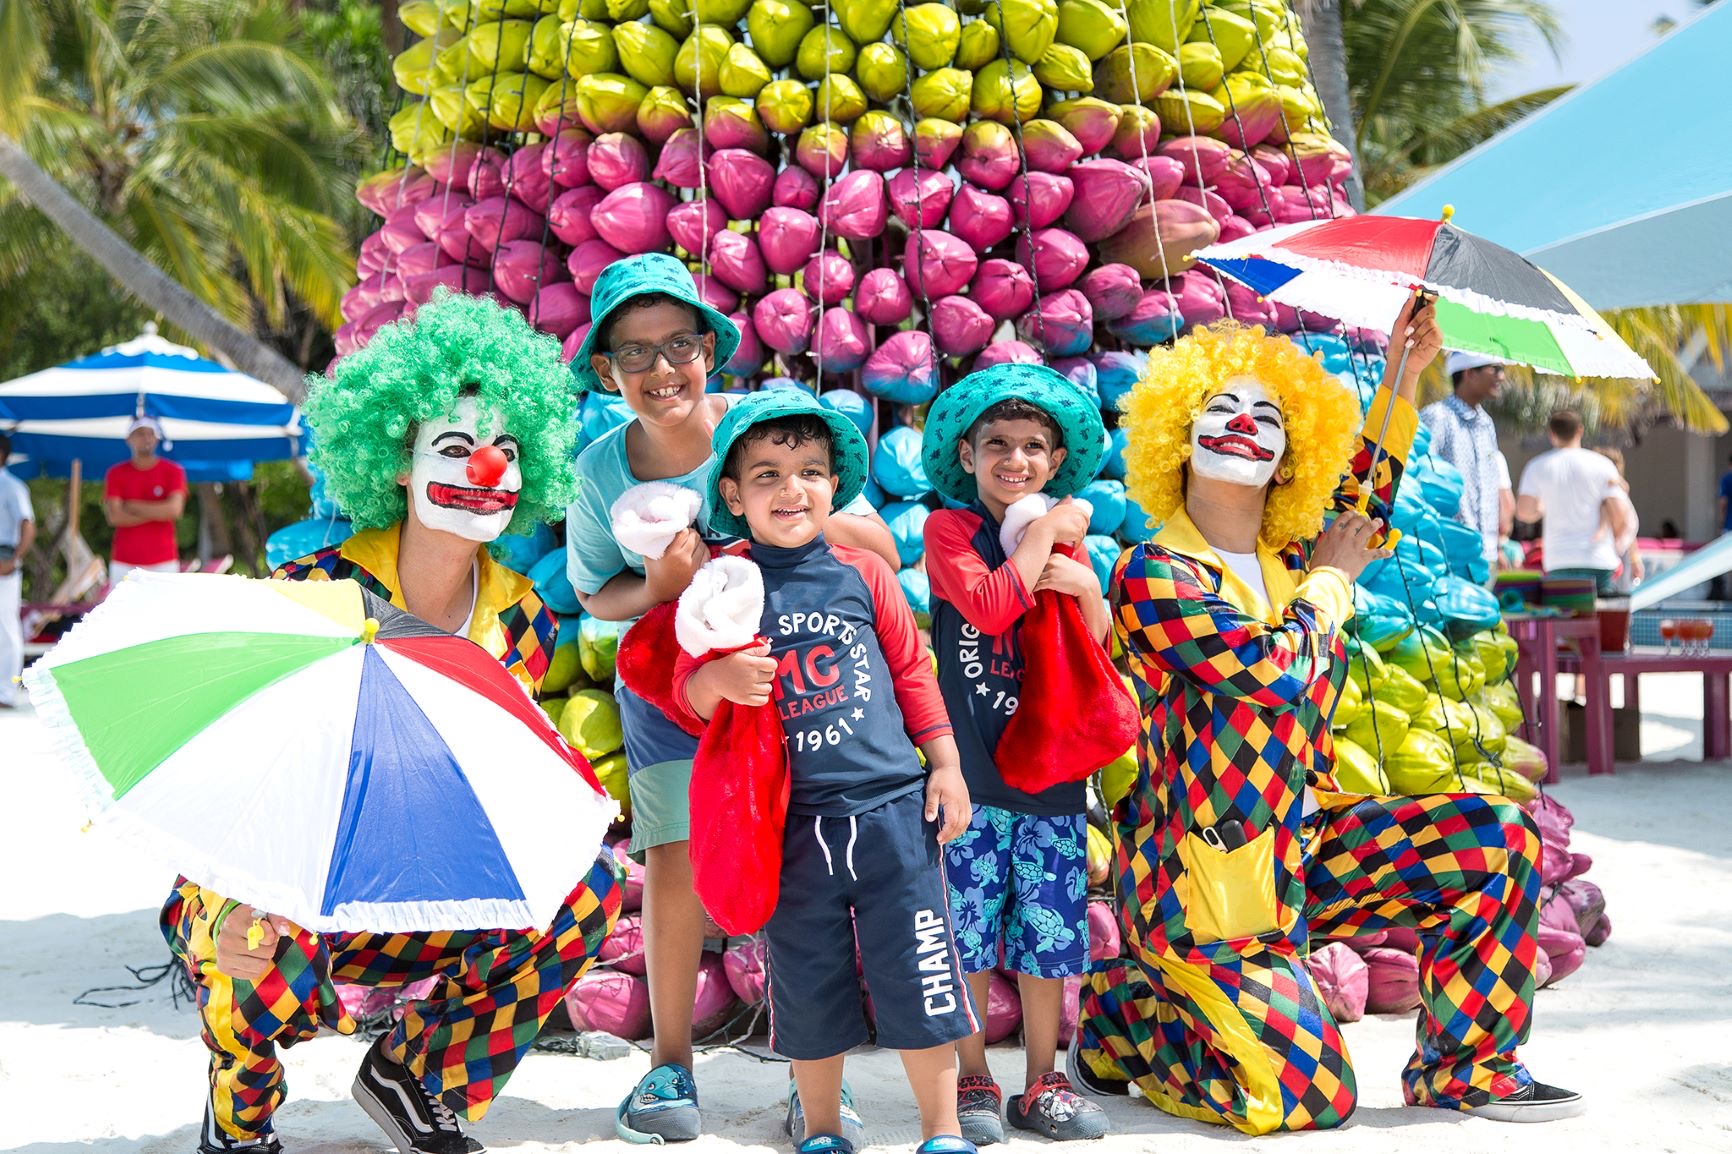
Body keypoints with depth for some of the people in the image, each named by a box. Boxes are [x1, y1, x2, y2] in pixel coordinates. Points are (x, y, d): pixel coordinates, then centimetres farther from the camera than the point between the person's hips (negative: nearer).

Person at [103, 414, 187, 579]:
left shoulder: (173, 472, 4)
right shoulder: (116, 474, 6)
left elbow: (174, 509, -10)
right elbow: (115, 517, -5)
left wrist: (133, 506, -5)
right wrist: (158, 512, -8)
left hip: (163, 563, -1)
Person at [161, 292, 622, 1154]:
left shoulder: (520, 617, -2)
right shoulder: (313, 594, -17)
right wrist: (222, 912, -38)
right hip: (265, 897, -4)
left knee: (587, 892, -16)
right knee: (278, 971, -38)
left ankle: (415, 1076, 5)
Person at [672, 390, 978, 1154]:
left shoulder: (862, 574, 3)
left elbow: (912, 672, 11)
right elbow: (686, 688, -2)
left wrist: (945, 763, 8)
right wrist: (721, 678, -24)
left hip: (892, 809, 0)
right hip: (794, 824, 0)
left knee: (917, 975, 4)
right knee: (807, 984, 11)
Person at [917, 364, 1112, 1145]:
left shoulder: (1065, 539, 13)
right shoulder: (951, 528, -2)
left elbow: (1098, 649, 13)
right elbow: (991, 606, -19)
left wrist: (1087, 588, -7)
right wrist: (1050, 527, -11)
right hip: (972, 764, -4)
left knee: (1049, 928, 8)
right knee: (965, 927, 1)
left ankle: (1041, 1083, 19)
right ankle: (972, 1082, 14)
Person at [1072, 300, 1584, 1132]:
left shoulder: (1290, 562, 8)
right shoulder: (1152, 574, -14)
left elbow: (1364, 504, 30)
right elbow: (1277, 670, -25)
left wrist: (1403, 378, 22)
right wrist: (1333, 578, -8)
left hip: (1302, 839, 7)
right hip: (1206, 872, -7)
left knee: (1498, 841, -3)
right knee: (1309, 1097, -12)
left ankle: (1464, 1069, 9)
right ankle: (1122, 1013, 13)